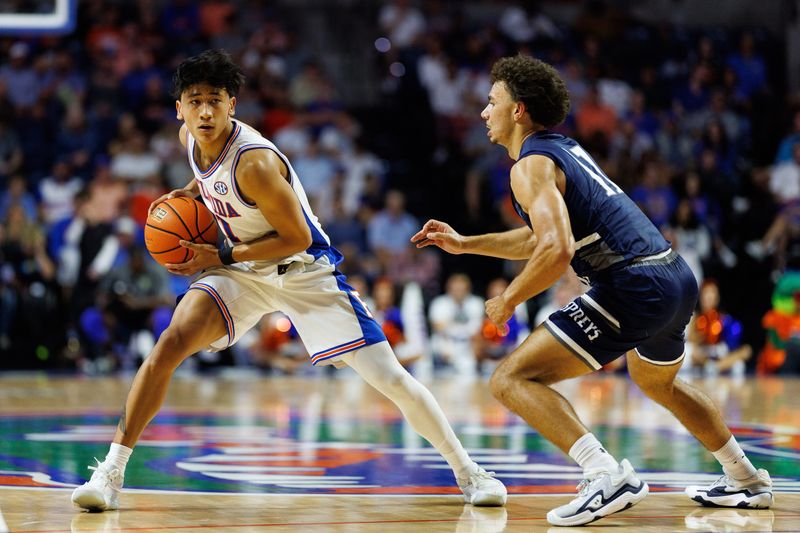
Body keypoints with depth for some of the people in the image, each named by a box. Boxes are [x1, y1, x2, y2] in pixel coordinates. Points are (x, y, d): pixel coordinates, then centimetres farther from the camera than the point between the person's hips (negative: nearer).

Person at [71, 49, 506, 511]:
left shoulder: (254, 162, -30)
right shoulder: (190, 138, -8)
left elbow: (297, 238, -23)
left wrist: (221, 258, -22)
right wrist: (188, 193, -1)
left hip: (304, 270, -5)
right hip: (243, 271, 5)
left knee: (390, 377, -8)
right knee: (170, 345, -19)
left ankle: (468, 470, 10)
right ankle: (111, 473, -13)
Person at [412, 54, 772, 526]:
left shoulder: (532, 165, -8)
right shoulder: (567, 150, 21)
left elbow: (557, 251, -23)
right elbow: (543, 237, 34)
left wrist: (508, 301, -8)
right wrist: (464, 244, 32)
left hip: (633, 287, -10)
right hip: (678, 277, 10)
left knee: (512, 379, -11)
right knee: (658, 383, 38)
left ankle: (608, 474, -26)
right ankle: (747, 480, 46)